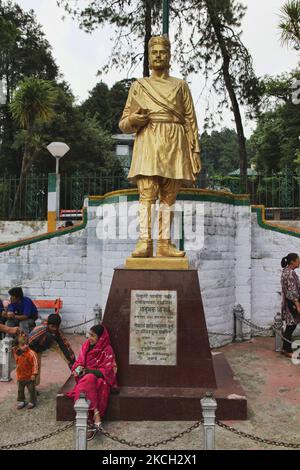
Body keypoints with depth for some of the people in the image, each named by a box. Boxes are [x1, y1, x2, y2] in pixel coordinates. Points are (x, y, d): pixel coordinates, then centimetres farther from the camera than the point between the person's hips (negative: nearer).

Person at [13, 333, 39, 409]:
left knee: (31, 390, 10)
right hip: (20, 376, 5)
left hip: (29, 377, -5)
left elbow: (35, 364, -22)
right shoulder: (16, 353, -7)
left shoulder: (31, 353, -24)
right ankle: (21, 401, 37)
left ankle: (32, 402, 27)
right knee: (20, 390, 19)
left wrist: (34, 374, -23)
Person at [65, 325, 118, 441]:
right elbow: (79, 361, 17)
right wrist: (77, 368, -7)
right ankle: (96, 419, -38)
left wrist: (87, 371, -16)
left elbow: (105, 371, -10)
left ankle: (91, 422, -38)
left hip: (99, 379, -4)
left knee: (88, 380, -38)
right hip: (85, 376, 4)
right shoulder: (86, 346, 8)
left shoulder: (107, 350, -7)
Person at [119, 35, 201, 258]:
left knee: (168, 196, -3)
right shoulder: (138, 86, 19)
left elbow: (191, 121, 13)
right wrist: (134, 119, -7)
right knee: (147, 193, -15)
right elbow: (123, 124, 17)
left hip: (174, 143, 1)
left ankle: (165, 243, -1)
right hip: (147, 141, -1)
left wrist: (195, 151, 2)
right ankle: (144, 242, -18)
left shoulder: (180, 86, 20)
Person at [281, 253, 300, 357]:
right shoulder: (291, 273, -18)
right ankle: (288, 350, 4)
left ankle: (285, 348, 21)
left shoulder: (285, 271, 13)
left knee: (290, 326, 14)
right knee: (291, 325, -3)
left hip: (287, 301, 10)